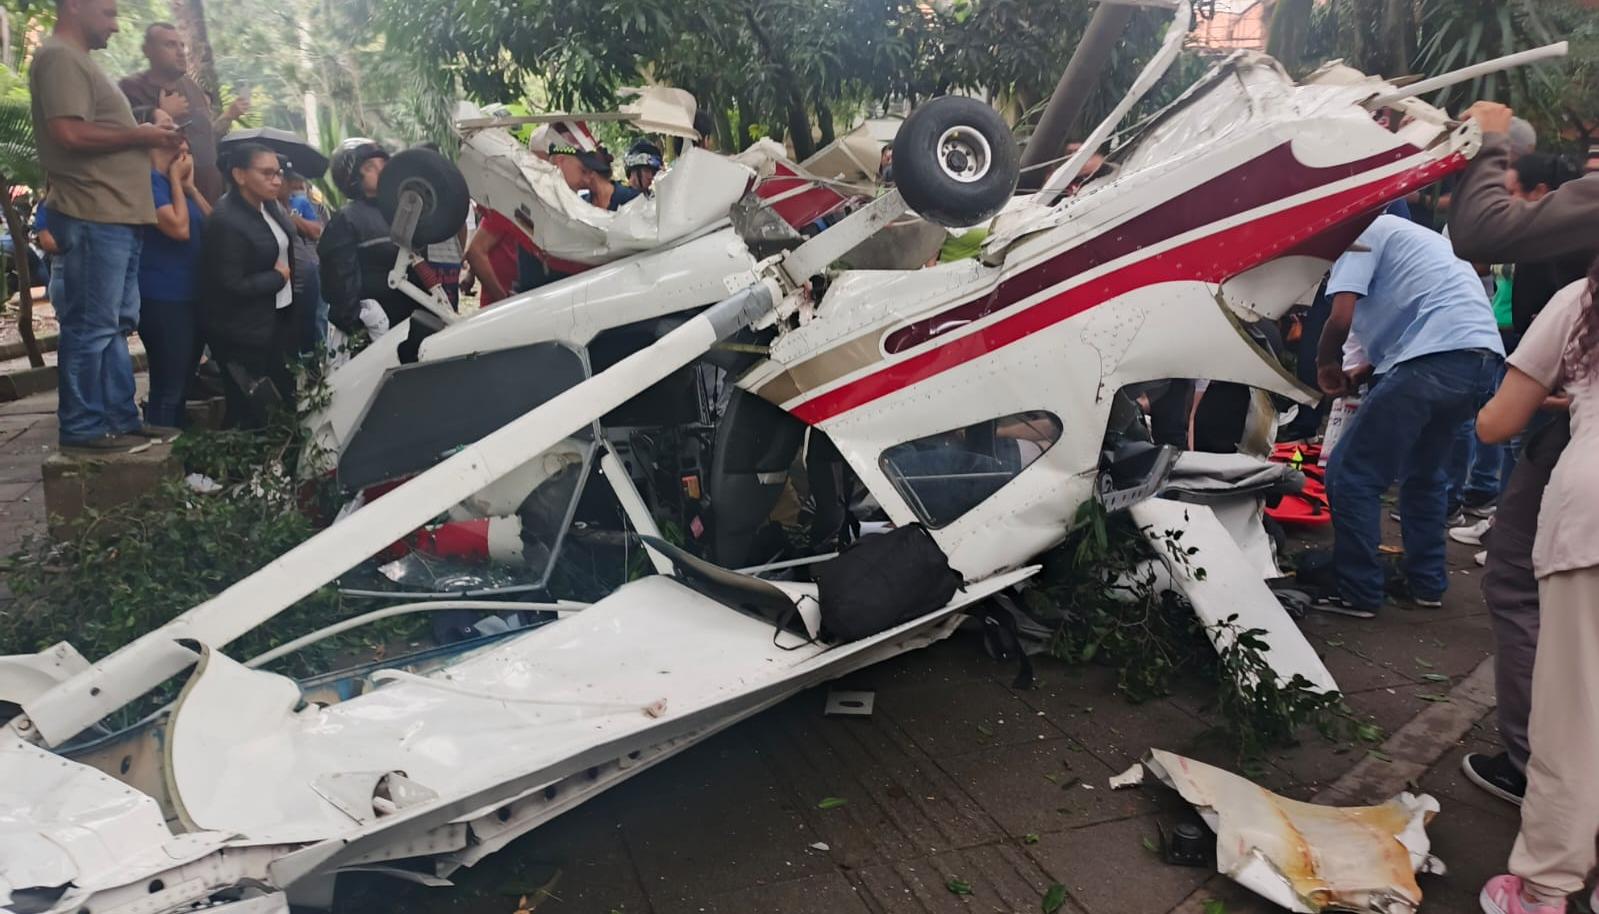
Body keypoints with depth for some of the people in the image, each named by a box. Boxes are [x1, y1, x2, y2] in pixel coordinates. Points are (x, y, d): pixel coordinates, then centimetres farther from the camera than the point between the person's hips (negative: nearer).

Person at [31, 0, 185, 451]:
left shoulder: (79, 61, 22)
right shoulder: (59, 58, -10)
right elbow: (70, 134, -20)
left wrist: (149, 139, 10)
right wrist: (139, 134, -10)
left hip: (117, 217, 10)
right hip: (94, 218, -10)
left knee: (116, 325, 13)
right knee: (91, 327, -6)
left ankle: (121, 418, 20)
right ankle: (83, 426, 1)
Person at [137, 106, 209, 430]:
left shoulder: (173, 181, 18)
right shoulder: (147, 180, -11)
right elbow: (179, 227, -21)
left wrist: (190, 184, 5)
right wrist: (176, 180, -9)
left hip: (190, 295, 10)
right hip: (163, 299, -10)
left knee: (181, 385, 15)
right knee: (167, 389, -8)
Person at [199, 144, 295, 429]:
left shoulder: (267, 203, 2)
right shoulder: (226, 222, -23)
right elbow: (231, 285, -24)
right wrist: (278, 277, -13)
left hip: (278, 317, 8)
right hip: (242, 331, -8)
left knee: (287, 396, 14)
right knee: (249, 412, 2)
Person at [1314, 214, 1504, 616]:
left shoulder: (1362, 232, 4)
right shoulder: (1410, 234, 31)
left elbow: (1340, 318, -9)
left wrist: (1326, 364, 9)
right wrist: (1362, 373, 30)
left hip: (1434, 359, -9)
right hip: (1483, 355, 9)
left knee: (1351, 474, -1)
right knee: (1423, 471, 24)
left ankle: (1358, 593, 4)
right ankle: (1427, 584, 29)